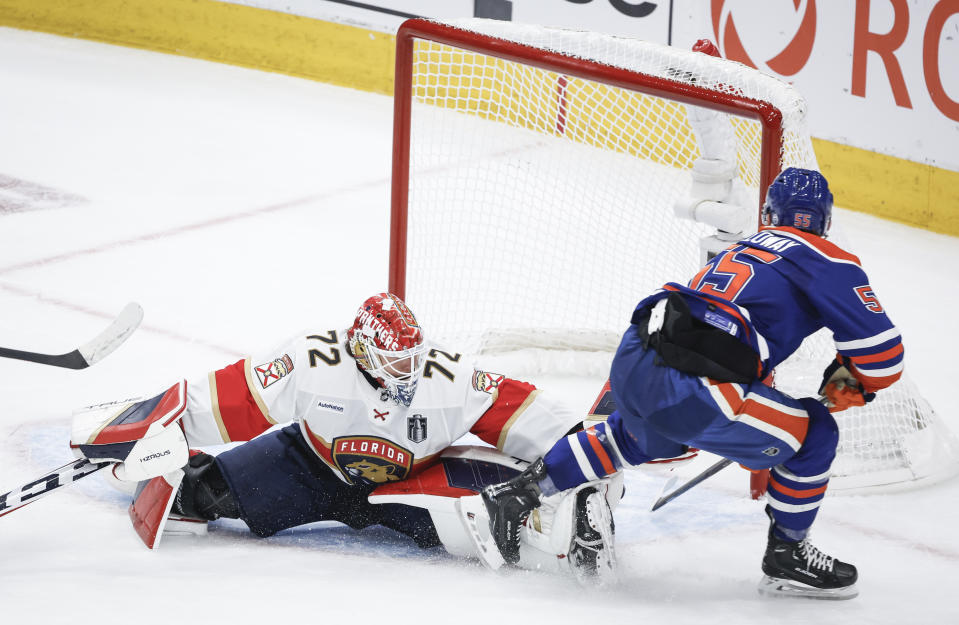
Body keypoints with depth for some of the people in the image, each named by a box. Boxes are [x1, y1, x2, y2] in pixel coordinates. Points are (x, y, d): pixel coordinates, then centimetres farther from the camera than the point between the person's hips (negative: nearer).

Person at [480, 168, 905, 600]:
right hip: (683, 390, -8)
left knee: (638, 433, 41)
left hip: (631, 363, 8)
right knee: (815, 433, 7)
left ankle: (521, 490, 39)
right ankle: (785, 557, 17)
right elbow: (882, 353, 1)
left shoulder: (740, 249, 28)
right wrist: (849, 381, 22)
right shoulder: (827, 260, 5)